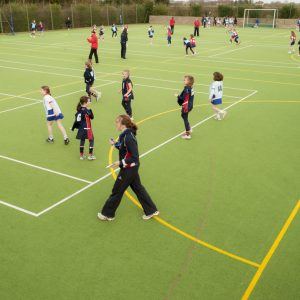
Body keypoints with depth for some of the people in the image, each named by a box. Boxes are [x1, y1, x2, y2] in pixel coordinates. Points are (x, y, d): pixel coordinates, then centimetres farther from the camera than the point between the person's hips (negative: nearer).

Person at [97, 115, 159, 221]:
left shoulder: (128, 138, -27)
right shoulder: (124, 135, 2)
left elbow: (135, 157, -26)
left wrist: (121, 163, -25)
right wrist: (115, 144, 2)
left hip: (128, 169, -10)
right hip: (131, 168, 10)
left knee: (117, 191, 7)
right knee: (138, 188, 19)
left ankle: (107, 214, 25)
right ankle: (151, 210, 29)